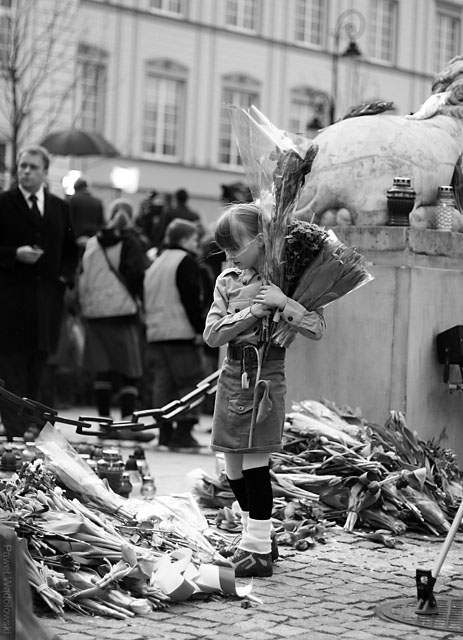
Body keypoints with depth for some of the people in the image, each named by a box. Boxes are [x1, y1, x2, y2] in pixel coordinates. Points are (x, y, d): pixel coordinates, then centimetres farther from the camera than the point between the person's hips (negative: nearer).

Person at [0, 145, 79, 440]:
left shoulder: (60, 208, 13)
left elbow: (71, 250, 20)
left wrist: (66, 275, 4)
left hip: (47, 299, 4)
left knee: (36, 369, 7)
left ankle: (28, 427, 14)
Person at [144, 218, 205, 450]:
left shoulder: (155, 264, 20)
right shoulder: (186, 261, -7)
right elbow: (191, 299, -14)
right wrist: (200, 329, -10)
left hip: (155, 333, 8)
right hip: (181, 333, -8)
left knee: (163, 383, 9)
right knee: (190, 382, -5)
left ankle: (165, 432, 8)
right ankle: (183, 432, -11)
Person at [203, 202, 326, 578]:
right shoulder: (227, 281, 9)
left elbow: (317, 329, -12)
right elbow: (212, 334, -1)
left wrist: (283, 304, -23)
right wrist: (252, 312, -12)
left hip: (266, 374, -6)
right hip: (233, 374, 6)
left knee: (255, 464, -9)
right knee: (234, 468, 9)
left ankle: (259, 550, -1)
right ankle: (257, 540, 24)